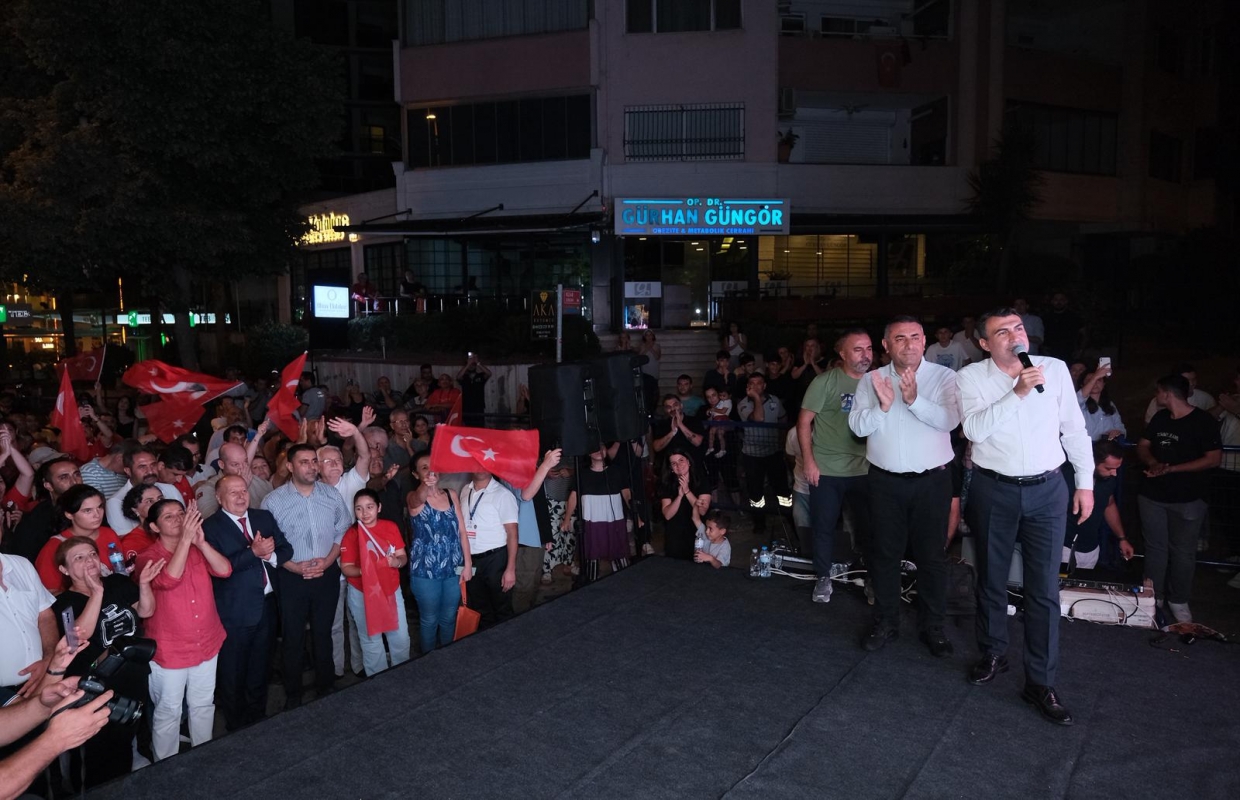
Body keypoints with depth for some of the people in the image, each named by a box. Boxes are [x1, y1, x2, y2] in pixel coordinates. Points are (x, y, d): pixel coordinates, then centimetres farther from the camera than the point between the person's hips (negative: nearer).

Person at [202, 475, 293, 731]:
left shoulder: (264, 517, 6)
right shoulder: (210, 527, -11)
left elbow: (286, 549, 4)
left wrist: (270, 554, -16)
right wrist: (254, 552, -26)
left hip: (267, 606, 5)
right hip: (234, 612, -5)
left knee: (260, 669, 21)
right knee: (232, 674, 12)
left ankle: (258, 719, 40)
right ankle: (236, 726, 30)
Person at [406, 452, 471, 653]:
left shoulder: (451, 494, 3)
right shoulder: (414, 498, -10)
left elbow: (462, 531, 5)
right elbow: (418, 499, -37)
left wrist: (467, 563, 0)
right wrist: (426, 486, -59)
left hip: (453, 569, 4)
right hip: (425, 571, -4)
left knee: (449, 618, 17)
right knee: (429, 620, 9)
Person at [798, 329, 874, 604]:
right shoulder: (825, 382, -9)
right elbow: (804, 422, -7)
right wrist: (809, 461, -11)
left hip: (864, 469, 3)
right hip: (826, 470, -3)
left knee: (869, 525, 10)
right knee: (825, 526, 7)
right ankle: (823, 578, 22)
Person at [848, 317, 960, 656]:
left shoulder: (944, 376, -4)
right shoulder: (870, 380, 2)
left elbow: (950, 420, -17)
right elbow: (857, 426, -6)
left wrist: (914, 399, -29)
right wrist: (882, 406, -23)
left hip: (931, 480, -2)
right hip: (885, 481, 2)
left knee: (931, 554, 8)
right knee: (884, 552, 10)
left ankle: (932, 626, 22)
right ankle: (885, 622, 24)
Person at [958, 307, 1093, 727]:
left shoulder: (1055, 369, 0)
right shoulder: (971, 377, -6)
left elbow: (1074, 428, 6)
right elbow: (974, 429, -19)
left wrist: (1085, 482, 6)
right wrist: (1017, 393, -26)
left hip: (1047, 490, 1)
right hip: (994, 490, 0)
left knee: (1044, 589, 0)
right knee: (991, 581, 15)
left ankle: (1041, 682, 11)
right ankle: (993, 654, 35)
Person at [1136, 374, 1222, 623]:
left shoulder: (1203, 421, -9)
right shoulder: (1159, 418, 9)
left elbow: (1213, 459, -13)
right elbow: (1142, 447, 14)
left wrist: (1172, 468, -18)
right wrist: (1153, 462, -8)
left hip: (1187, 500, -5)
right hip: (1152, 496, 5)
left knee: (1183, 552, 3)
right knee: (1155, 548, 10)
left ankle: (1178, 600, 16)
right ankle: (1154, 596, 21)